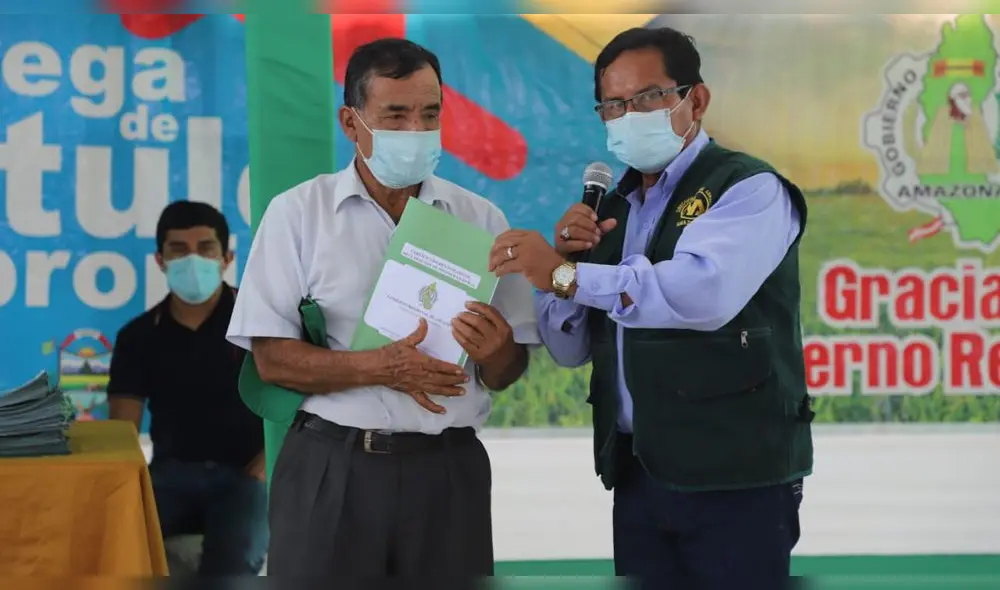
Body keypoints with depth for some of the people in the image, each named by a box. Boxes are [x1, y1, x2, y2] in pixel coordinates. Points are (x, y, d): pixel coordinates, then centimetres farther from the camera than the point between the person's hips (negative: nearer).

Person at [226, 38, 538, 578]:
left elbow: (507, 372, 7)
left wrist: (495, 352, -15)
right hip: (331, 469, -2)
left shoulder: (480, 219, 6)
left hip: (447, 470, 2)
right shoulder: (297, 213, 0)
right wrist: (380, 368, -19)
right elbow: (272, 359, -6)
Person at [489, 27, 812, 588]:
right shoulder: (612, 208, 13)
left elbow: (705, 291, -28)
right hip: (637, 471, 7)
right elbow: (569, 349, 13)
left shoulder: (749, 189, -8)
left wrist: (566, 274, -24)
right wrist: (569, 257, -4)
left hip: (735, 475, -6)